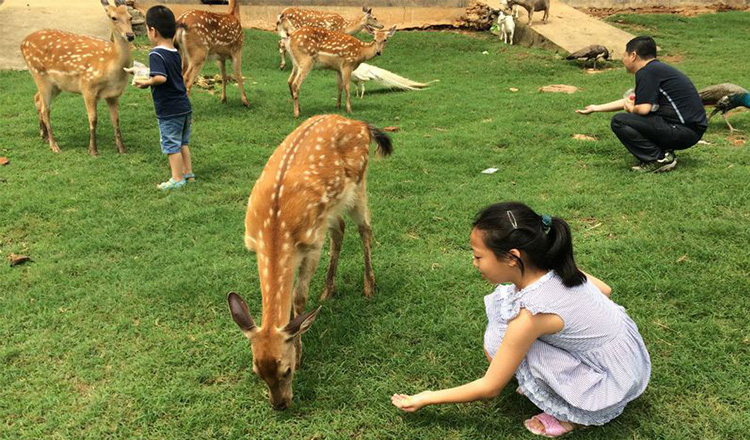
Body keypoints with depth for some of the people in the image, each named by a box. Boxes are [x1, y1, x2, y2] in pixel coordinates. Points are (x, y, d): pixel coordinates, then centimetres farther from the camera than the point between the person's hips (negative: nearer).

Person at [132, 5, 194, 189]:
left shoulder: (156, 54, -17)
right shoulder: (176, 53, 7)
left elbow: (161, 78, -31)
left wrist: (145, 83, -16)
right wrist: (149, 78, 18)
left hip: (169, 111, -8)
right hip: (185, 107, 8)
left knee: (171, 145, 3)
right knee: (183, 143, 19)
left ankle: (177, 179, 11)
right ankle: (188, 174, 26)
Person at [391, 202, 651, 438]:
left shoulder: (531, 314, -30)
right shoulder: (556, 267, -11)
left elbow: (490, 388, -20)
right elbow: (604, 290, 8)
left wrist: (425, 398, -8)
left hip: (612, 387, -8)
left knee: (497, 343, -18)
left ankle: (572, 413, -1)